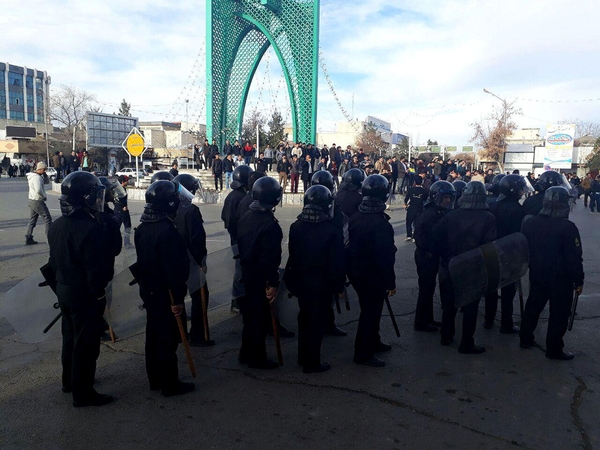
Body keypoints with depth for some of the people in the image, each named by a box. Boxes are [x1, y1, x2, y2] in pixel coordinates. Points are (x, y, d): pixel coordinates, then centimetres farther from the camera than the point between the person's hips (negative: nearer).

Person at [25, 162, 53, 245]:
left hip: (32, 201, 10)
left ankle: (28, 238, 13)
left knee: (32, 220, 12)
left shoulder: (38, 176, 13)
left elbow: (47, 182, 19)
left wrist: (44, 174, 3)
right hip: (38, 201, -10)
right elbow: (38, 190, -29)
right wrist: (44, 196, -14)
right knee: (47, 219, -4)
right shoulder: (37, 177, -18)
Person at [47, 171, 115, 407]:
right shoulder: (90, 227, -26)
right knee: (86, 343, 3)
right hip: (84, 293, -9)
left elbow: (54, 260, 13)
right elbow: (97, 266, -26)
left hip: (64, 289, 9)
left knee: (71, 336, 23)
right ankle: (82, 393, 14)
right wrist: (98, 290, -11)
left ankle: (69, 380, 40)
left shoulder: (57, 225, 4)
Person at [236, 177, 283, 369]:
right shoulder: (270, 225, -23)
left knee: (250, 315, 20)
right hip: (259, 279, -9)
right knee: (260, 318, 5)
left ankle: (246, 353, 33)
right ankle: (257, 358, 17)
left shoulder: (245, 218, 4)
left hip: (245, 274, 9)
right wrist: (273, 283, -19)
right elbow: (270, 258, -25)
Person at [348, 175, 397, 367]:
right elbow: (385, 257, -23)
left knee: (370, 308, 23)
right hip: (373, 276, -8)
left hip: (356, 271, 8)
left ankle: (373, 342, 40)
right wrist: (391, 283, -14)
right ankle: (363, 353, 16)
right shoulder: (381, 224, -25)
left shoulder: (355, 218, 1)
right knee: (371, 312, 5)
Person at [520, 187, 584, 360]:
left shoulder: (530, 223, -2)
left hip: (537, 275, 6)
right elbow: (574, 258, -17)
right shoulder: (567, 227, -19)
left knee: (532, 306, 19)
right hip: (561, 279, -6)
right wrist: (578, 280, -8)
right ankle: (554, 350, 13)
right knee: (559, 313, 6)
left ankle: (526, 339, 30)